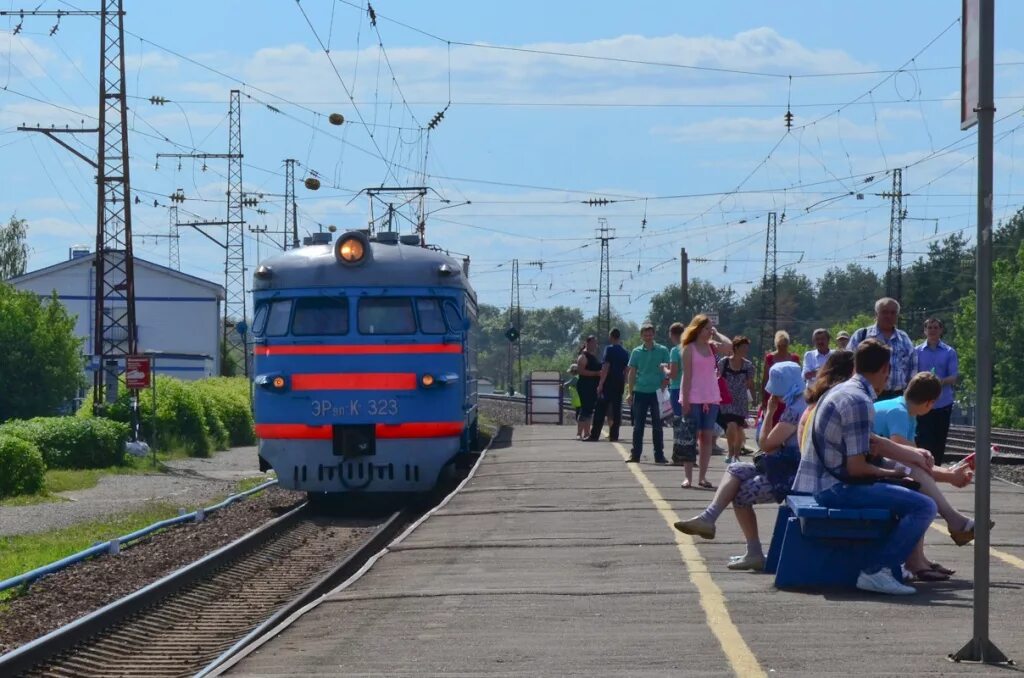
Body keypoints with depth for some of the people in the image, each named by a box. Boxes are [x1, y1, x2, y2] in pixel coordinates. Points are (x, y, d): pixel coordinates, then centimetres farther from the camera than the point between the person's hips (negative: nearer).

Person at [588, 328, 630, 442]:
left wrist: (600, 384, -15)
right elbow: (626, 371, 14)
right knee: (616, 410, 7)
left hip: (608, 384, -6)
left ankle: (595, 435, -8)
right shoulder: (625, 352, 11)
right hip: (619, 384, 6)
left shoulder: (609, 349, -8)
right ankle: (614, 435, 4)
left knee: (600, 410, -5)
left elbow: (605, 367, -15)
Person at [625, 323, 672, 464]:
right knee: (638, 425, 3)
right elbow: (632, 373, 9)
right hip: (640, 392, 1)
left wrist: (664, 386, -11)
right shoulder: (637, 352, 7)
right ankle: (635, 454, 7)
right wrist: (630, 393, 5)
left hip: (656, 393, -1)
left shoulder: (662, 351, 2)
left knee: (657, 426, 3)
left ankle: (659, 454, 8)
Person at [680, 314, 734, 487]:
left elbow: (729, 347, -11)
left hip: (711, 398, 5)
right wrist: (685, 401, -11)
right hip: (693, 399, -5)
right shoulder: (689, 348, -2)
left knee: (707, 437, 4)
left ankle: (702, 476, 9)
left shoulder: (712, 346, 10)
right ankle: (688, 477, 1)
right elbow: (687, 375, -7)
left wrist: (716, 334, 1)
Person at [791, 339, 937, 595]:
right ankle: (876, 571, -17)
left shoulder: (841, 391, 14)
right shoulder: (860, 401, -17)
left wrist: (911, 454, 17)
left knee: (902, 490, 30)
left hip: (822, 484, 11)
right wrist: (890, 473, -2)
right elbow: (856, 467, -19)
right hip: (837, 487, -11)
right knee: (924, 507, -17)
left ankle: (891, 561, 26)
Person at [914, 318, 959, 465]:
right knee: (924, 441, -9)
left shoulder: (949, 352, 6)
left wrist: (942, 381, -20)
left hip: (943, 403, 1)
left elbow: (954, 377, -1)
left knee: (939, 442, 6)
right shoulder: (917, 352, 7)